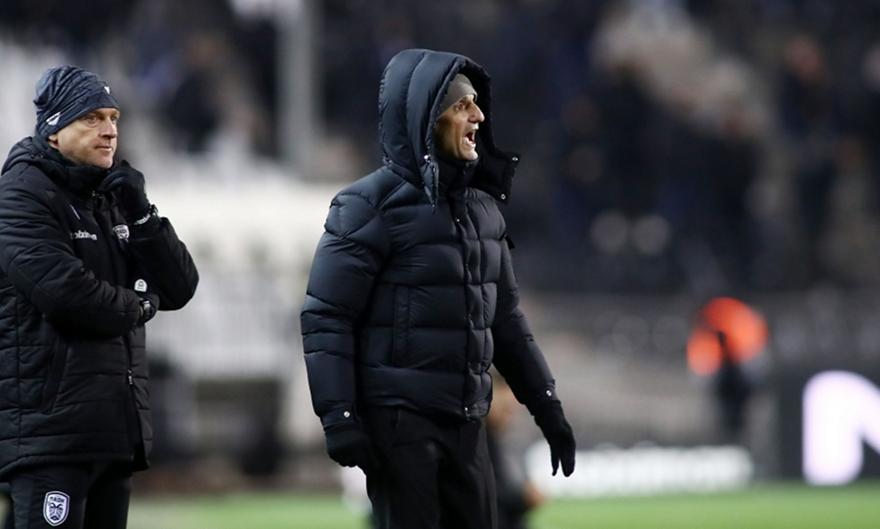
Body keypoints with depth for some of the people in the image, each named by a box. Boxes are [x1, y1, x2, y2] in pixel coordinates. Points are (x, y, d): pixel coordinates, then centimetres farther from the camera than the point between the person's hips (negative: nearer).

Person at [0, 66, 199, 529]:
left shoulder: (112, 199, 20)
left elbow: (178, 289, 13)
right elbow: (65, 291, -20)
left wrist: (140, 215, -2)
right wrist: (137, 305, -2)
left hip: (115, 426, 8)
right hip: (49, 424, -8)